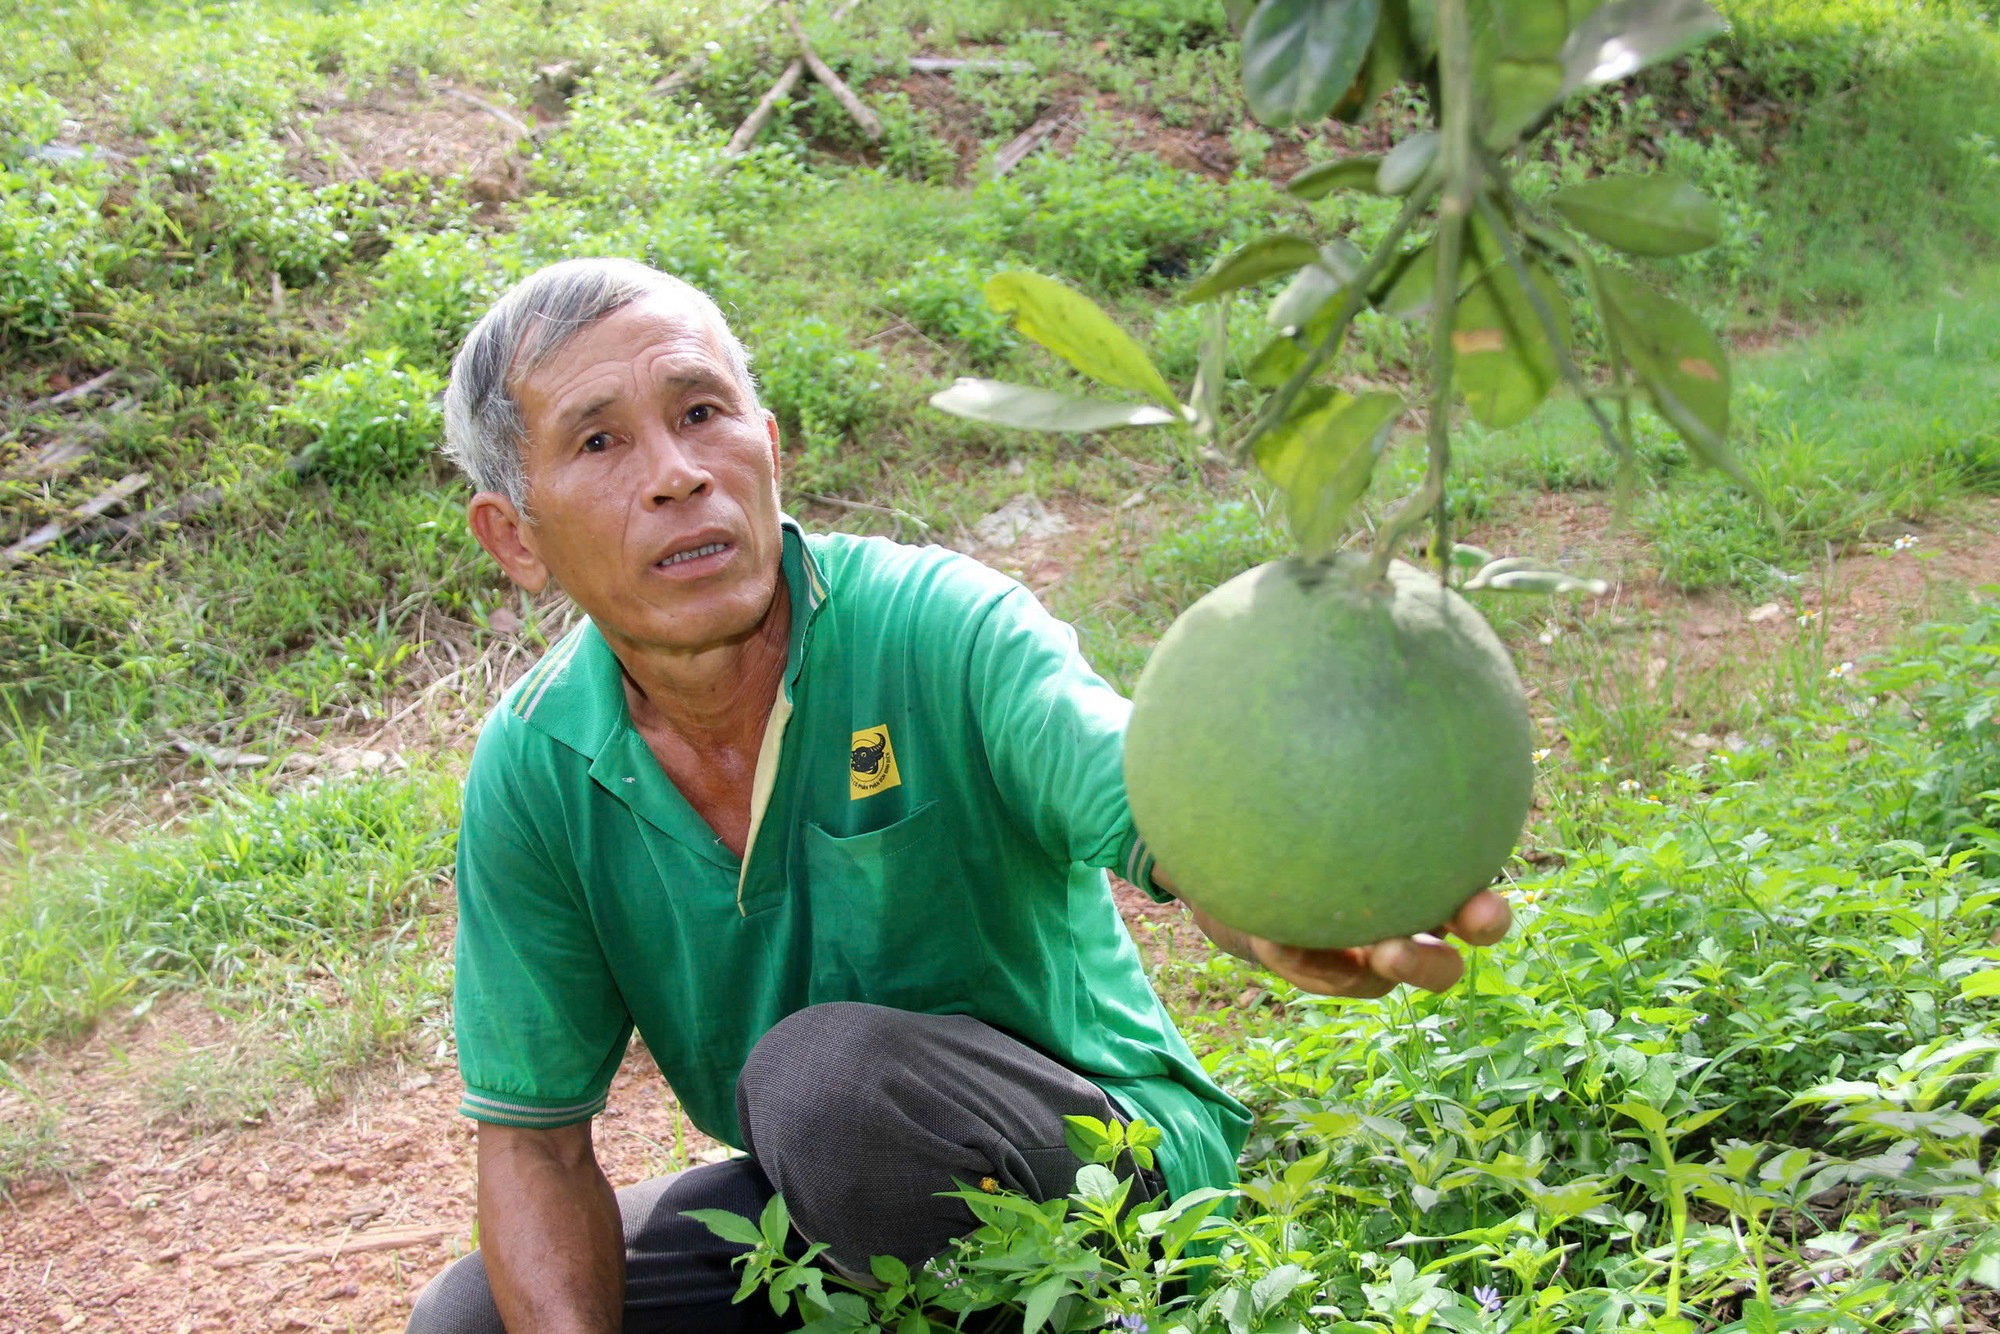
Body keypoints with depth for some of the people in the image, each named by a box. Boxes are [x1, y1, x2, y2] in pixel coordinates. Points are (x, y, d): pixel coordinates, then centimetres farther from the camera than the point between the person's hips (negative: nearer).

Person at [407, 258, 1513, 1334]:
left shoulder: (936, 627, -22)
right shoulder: (530, 775, -10)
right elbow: (536, 1141, -4)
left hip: (1102, 1152, -5)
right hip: (817, 1210, 5)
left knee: (825, 1068, -34)